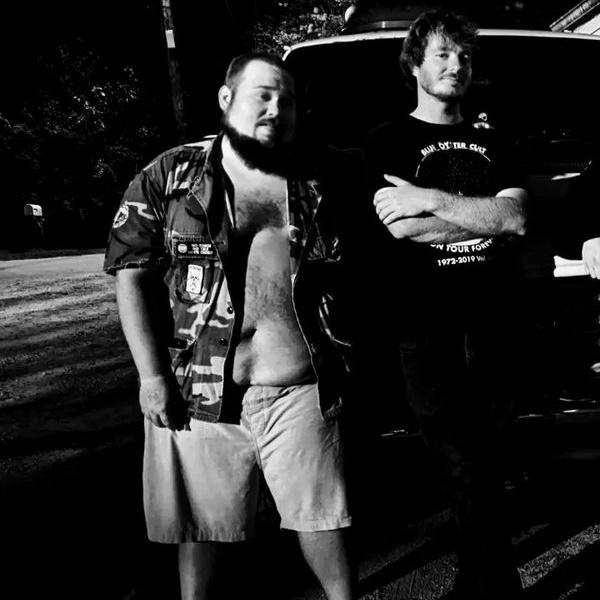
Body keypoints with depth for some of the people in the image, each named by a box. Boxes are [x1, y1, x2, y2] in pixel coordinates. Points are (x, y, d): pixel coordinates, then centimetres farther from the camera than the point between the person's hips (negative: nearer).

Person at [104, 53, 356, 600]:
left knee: (322, 515, 11)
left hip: (302, 389, 2)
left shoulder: (314, 186, 10)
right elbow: (132, 276, -2)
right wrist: (152, 375, -9)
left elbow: (338, 281, 14)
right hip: (199, 391, -1)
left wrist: (339, 358, 5)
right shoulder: (169, 177, 2)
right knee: (203, 528, 11)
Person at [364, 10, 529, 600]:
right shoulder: (389, 140, 7)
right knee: (471, 481, -4)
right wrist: (487, 218, -6)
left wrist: (430, 200, -10)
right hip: (426, 333, -4)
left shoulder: (490, 141, 18)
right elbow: (399, 226, -11)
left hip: (494, 326, 4)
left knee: (482, 469, 13)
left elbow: (515, 218, -1)